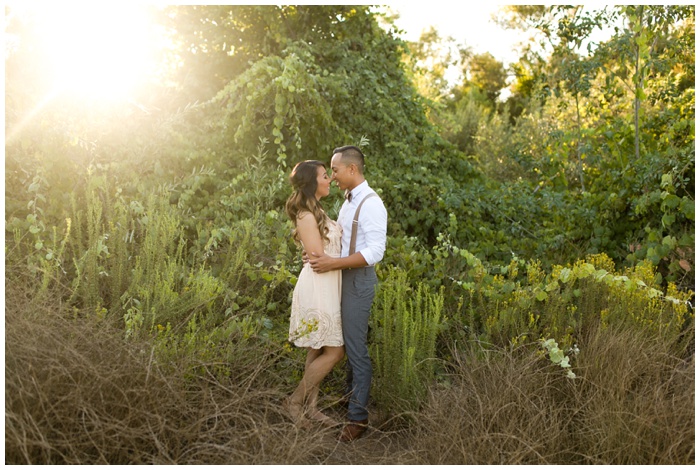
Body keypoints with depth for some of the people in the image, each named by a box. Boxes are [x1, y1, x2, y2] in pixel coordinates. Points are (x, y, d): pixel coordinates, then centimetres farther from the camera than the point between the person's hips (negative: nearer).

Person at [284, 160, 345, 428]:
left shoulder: (316, 212, 15)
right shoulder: (307, 216, -15)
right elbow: (318, 258, -17)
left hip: (326, 288, 10)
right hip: (317, 288, -10)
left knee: (318, 351, 13)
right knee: (334, 351, -4)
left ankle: (311, 407, 22)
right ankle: (295, 401, 9)